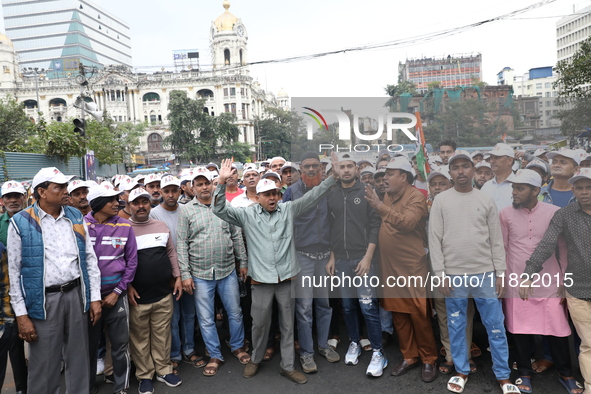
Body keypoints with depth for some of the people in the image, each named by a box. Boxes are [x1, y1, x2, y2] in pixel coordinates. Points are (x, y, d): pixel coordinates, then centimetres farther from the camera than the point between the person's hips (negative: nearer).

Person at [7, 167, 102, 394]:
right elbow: (14, 271, -3)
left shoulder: (75, 217, 6)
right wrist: (21, 314, -6)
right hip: (45, 299, -3)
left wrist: (95, 297, 5)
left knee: (79, 359, 14)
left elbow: (90, 258, 8)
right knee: (44, 365, 7)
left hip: (76, 294, 3)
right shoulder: (21, 223, -5)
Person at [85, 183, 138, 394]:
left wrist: (118, 291, -4)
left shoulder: (125, 227, -2)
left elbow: (131, 261, 0)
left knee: (120, 344, 7)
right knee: (89, 344, 14)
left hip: (116, 295, 0)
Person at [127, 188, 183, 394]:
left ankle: (163, 370, 28)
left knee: (162, 334, 12)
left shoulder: (161, 226, 8)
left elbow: (171, 253, 13)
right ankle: (145, 375, 26)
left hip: (164, 293, 3)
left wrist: (177, 277, 8)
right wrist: (127, 286, -11)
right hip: (137, 295, -3)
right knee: (140, 338, 10)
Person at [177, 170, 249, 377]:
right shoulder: (186, 210, -3)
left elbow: (237, 236, 8)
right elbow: (182, 244, -5)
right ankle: (215, 355, 27)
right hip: (200, 274, -1)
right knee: (206, 319, 9)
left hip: (228, 270, 2)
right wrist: (185, 274, -8)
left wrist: (243, 262, 7)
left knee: (235, 312, 13)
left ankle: (238, 346, 36)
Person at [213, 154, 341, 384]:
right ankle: (255, 359, 40)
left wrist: (333, 176, -11)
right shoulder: (247, 215, -1)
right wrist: (222, 182, -21)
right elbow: (219, 210, -8)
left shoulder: (288, 209, 3)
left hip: (287, 278, 2)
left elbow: (313, 196, -1)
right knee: (260, 323, 14)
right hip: (262, 280, -1)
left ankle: (287, 366, 30)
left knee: (288, 324, 13)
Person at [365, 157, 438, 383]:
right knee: (398, 314, 14)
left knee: (419, 314, 2)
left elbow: (407, 223, -28)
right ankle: (409, 356, 28)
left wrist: (380, 206, -32)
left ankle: (429, 360, 20)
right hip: (390, 266, 7)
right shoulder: (388, 196, 10)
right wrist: (375, 204, 0)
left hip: (412, 267, -7)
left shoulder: (416, 197, -11)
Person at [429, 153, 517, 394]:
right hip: (453, 274, -1)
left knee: (495, 326, 8)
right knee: (456, 327, 11)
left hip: (485, 273, 1)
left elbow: (496, 240, 5)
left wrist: (500, 272, 0)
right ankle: (462, 372, 27)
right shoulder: (441, 201, 0)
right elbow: (434, 240, -3)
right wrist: (440, 273, -7)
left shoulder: (486, 200, 4)